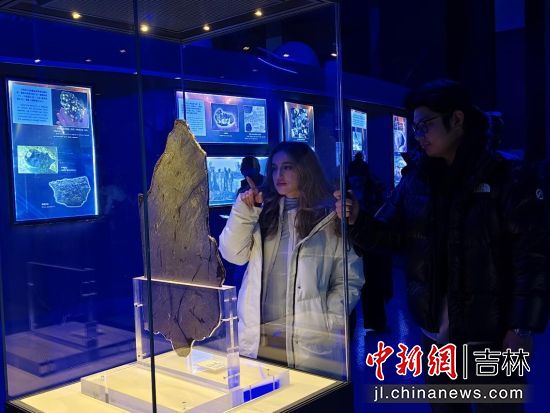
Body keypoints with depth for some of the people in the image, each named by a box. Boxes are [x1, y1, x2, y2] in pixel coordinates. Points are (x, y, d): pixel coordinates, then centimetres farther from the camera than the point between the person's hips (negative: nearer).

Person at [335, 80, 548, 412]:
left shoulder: (504, 178, -11)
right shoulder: (415, 180, 3)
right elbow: (389, 235, 4)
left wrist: (523, 327, -16)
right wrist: (356, 220, -16)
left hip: (491, 334, -4)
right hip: (435, 334, 5)